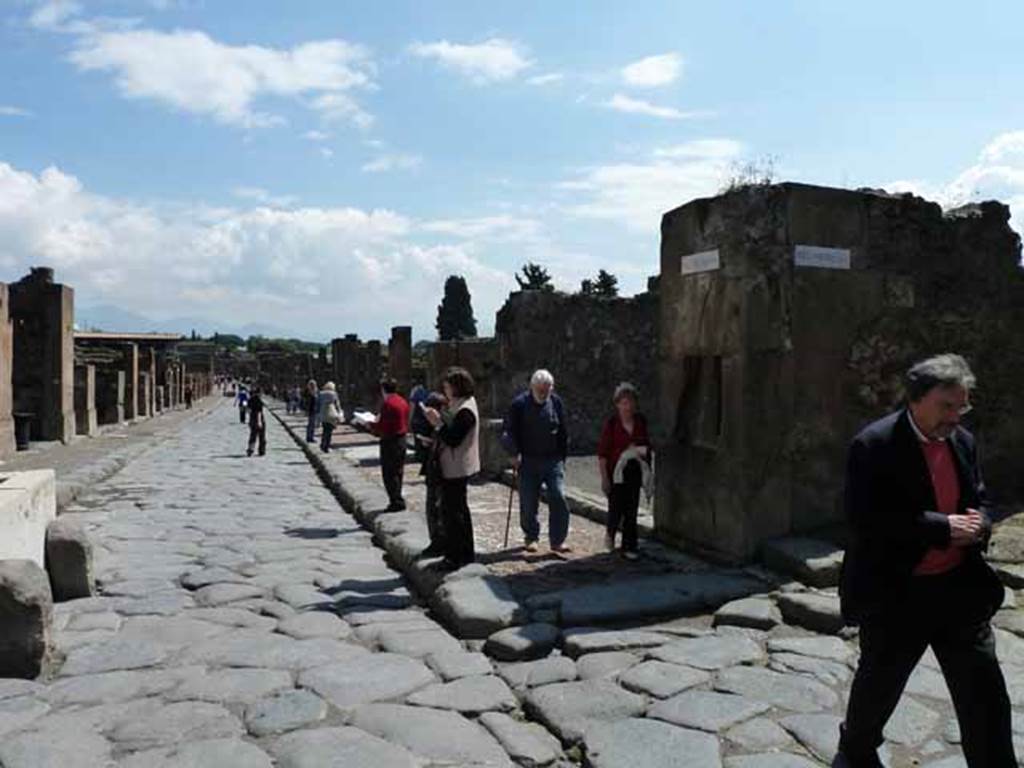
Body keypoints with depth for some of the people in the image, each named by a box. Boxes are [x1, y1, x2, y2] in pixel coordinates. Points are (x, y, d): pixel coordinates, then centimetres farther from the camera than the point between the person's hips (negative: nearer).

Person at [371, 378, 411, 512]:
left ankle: (396, 502, -1)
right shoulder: (403, 402, 10)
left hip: (390, 441, -9)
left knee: (389, 473, -2)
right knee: (398, 471, 15)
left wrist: (371, 425, -2)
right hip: (402, 439, 9)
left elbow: (382, 428, -21)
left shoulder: (388, 404, -18)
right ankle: (397, 500, 23)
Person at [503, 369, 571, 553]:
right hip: (528, 462, -2)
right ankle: (531, 538, 24)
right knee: (528, 503, 6)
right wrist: (516, 453, -10)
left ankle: (557, 541, 2)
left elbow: (563, 433, 14)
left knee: (559, 498, -7)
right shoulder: (520, 404, -4)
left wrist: (562, 457, 12)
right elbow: (508, 432, 0)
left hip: (553, 461, 2)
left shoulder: (556, 402, 6)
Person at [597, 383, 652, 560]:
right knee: (616, 508, -2)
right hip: (616, 472, -4)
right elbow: (602, 452, -9)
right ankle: (610, 533, 30)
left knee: (631, 511, 6)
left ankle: (629, 548, 15)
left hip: (635, 472, 4)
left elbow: (646, 444, 18)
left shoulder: (641, 421, 4)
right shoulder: (611, 423, -10)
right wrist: (604, 478, -12)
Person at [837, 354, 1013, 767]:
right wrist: (943, 527, -24)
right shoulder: (873, 446, -17)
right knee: (879, 682, 14)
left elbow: (979, 501, 16)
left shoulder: (963, 442, 4)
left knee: (983, 688, 9)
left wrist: (978, 525, -8)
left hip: (960, 588, 5)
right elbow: (865, 519, -24)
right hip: (894, 591, -5)